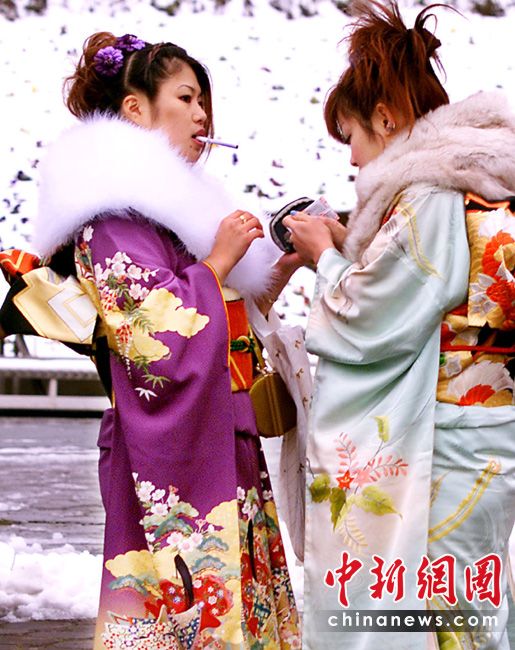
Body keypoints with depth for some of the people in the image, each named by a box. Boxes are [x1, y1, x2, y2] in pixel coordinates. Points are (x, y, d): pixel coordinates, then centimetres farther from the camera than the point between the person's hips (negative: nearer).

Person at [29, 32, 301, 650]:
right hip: (167, 459, -9)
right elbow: (159, 339, -19)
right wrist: (218, 262, -10)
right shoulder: (112, 216, -9)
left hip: (220, 451, 9)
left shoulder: (168, 206, 20)